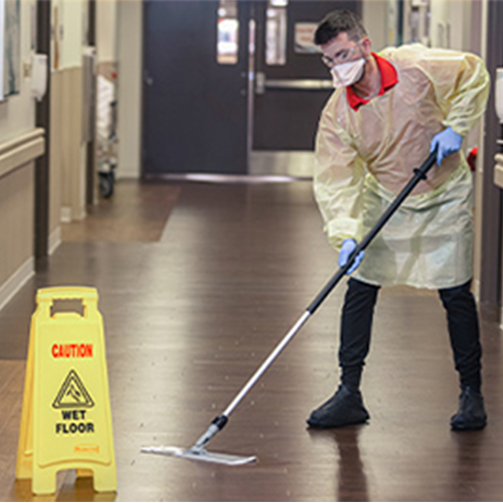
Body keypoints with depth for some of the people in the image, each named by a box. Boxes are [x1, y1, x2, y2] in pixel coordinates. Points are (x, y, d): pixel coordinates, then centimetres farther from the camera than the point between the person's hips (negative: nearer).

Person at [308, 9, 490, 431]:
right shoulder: (337, 114, -15)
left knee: (456, 294, -1)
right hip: (384, 200, 2)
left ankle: (471, 392, 14)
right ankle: (349, 394, 5)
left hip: (444, 198, -2)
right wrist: (346, 234, -31)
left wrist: (455, 127, -13)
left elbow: (473, 74, -5)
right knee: (359, 290, -4)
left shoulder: (417, 67, -21)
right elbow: (335, 179, -18)